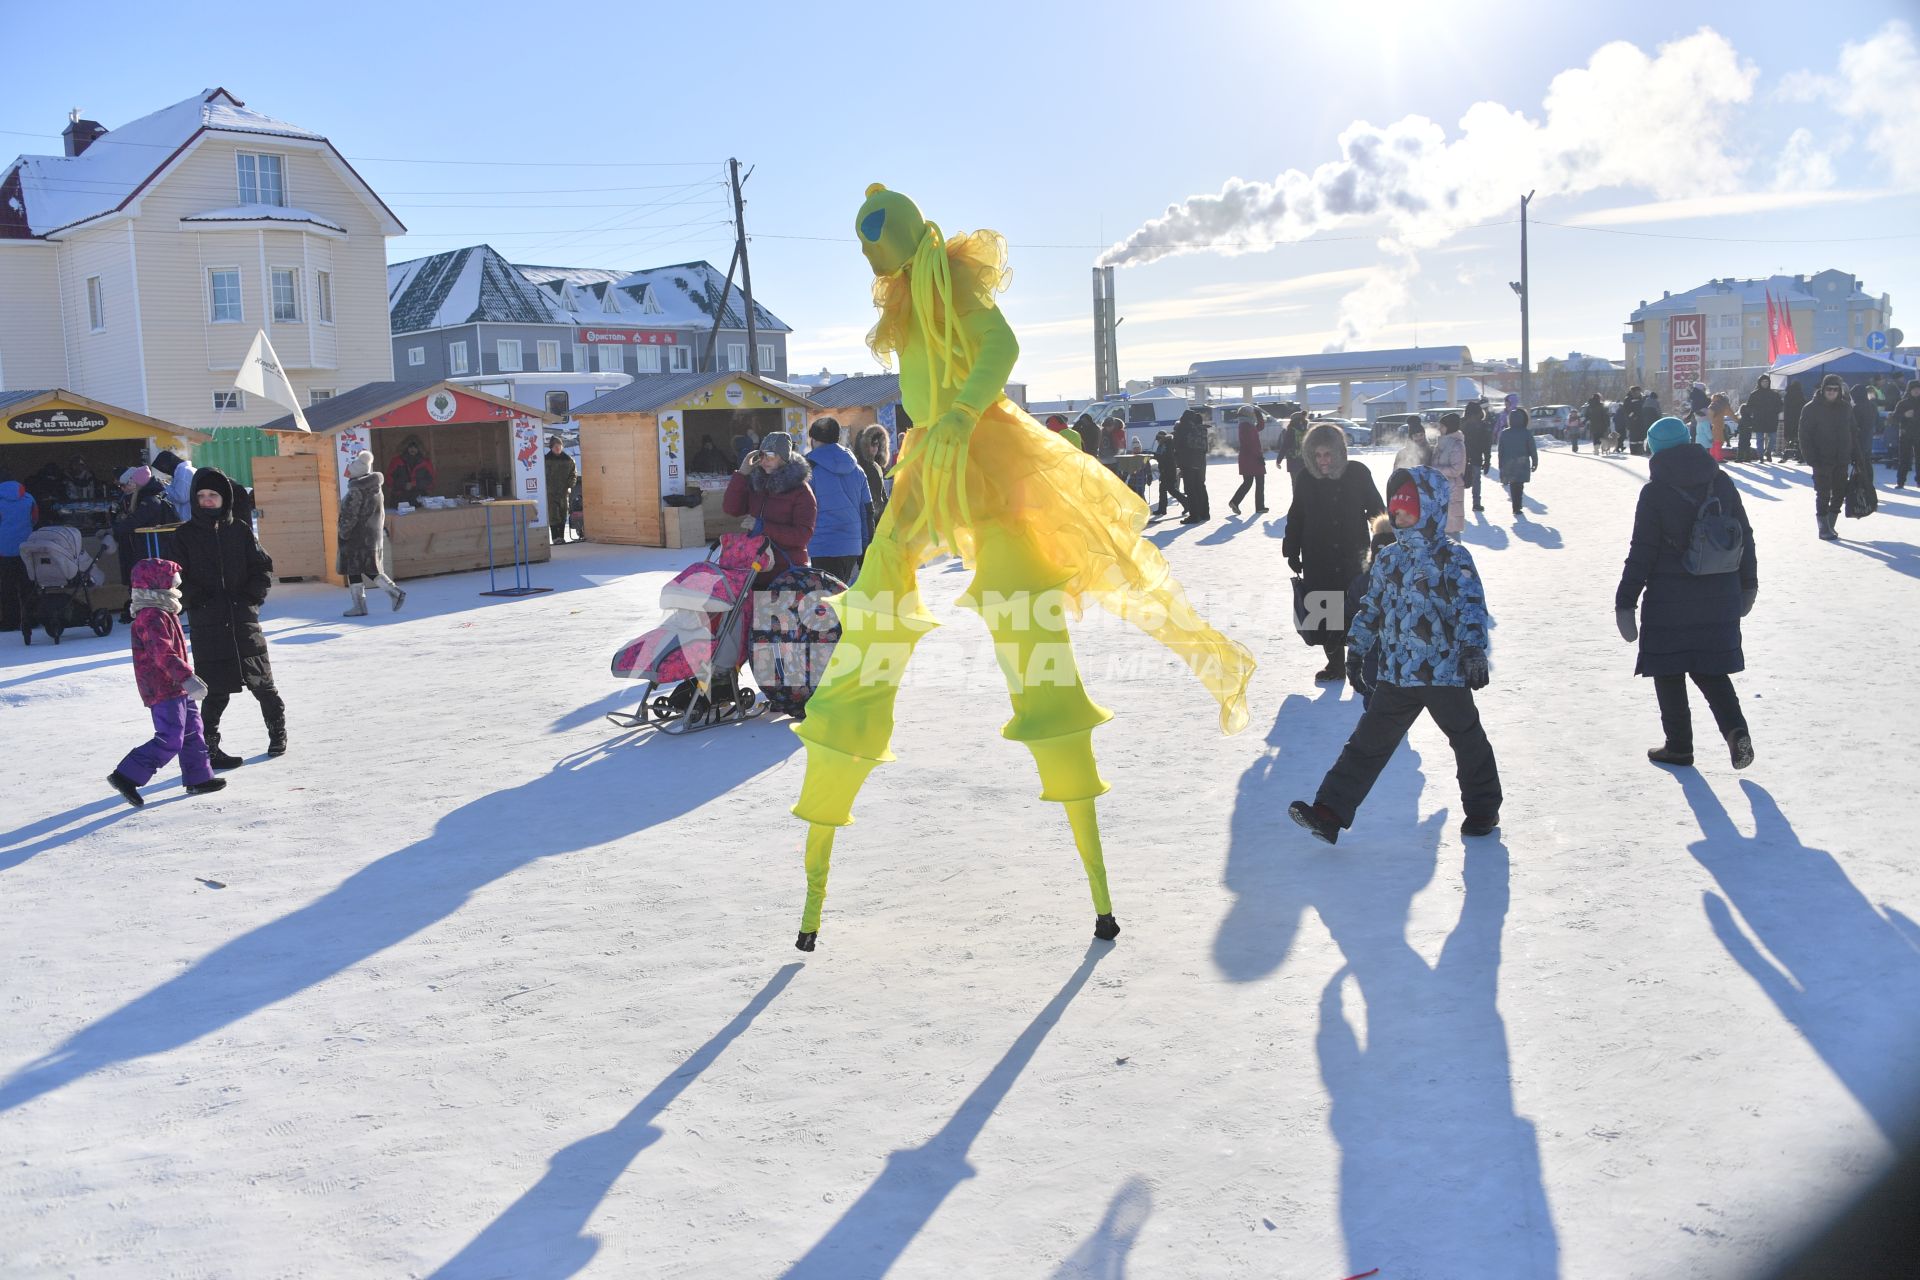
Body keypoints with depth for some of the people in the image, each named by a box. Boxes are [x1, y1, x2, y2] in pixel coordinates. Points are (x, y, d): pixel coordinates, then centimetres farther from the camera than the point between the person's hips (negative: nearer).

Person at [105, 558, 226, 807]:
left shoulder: (163, 613, 15)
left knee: (193, 732, 16)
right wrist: (188, 678, -35)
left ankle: (199, 778, 23)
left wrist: (188, 677, 32)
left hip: (176, 688, 11)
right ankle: (126, 776, -7)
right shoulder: (153, 617, -19)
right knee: (170, 740, -10)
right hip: (163, 690, -11)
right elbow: (164, 655, -29)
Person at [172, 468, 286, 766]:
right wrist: (196, 599, -11)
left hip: (244, 619, 2)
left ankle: (278, 733, 26)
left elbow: (263, 567, 9)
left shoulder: (239, 530, 7)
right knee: (216, 692, -4)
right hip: (207, 625, -2)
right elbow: (177, 579, 3)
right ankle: (209, 747, 7)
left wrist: (252, 595, -4)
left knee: (261, 684, 7)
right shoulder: (184, 535, 4)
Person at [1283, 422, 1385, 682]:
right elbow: (1295, 518, 8)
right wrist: (1292, 552, 8)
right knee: (1325, 612, 4)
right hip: (1318, 561, 2)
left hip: (1354, 556, -1)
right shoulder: (1305, 479, -1)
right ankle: (1335, 663, 17)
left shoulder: (1358, 473, -5)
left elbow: (1376, 510, 4)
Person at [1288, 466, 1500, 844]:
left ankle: (1483, 809, 31)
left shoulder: (1452, 557, -8)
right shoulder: (1387, 560, 10)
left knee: (1468, 740, 11)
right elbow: (1370, 608, 18)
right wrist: (1357, 652, 18)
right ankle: (1330, 812, 1)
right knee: (1367, 743, 2)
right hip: (1394, 674, 5)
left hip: (1445, 672, -5)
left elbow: (1471, 605, -18)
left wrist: (1473, 649, -30)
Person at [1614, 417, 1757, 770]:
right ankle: (1736, 730, -3)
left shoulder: (1655, 490, -11)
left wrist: (1625, 602, -7)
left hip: (1670, 600, -5)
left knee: (1669, 672, 9)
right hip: (1720, 596, 5)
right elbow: (1744, 535, 9)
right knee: (1709, 667, 17)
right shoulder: (1721, 482, 4)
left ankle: (1678, 746, 16)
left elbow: (1642, 552, -12)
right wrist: (1748, 584, 21)